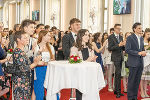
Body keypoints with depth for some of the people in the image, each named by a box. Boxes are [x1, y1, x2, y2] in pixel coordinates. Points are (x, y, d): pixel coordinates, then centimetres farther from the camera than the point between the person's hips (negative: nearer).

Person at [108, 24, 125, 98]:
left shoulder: (121, 37, 15)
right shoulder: (111, 37, -6)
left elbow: (122, 48, 16)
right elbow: (110, 48, -13)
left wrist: (123, 45, -6)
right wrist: (118, 45, -22)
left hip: (121, 57, 7)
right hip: (116, 57, -7)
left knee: (117, 74, 12)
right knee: (118, 74, -12)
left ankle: (116, 90, 20)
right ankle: (118, 91, -8)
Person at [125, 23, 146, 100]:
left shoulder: (141, 38, 15)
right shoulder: (130, 38, -7)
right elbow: (127, 50, -15)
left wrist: (143, 53, -1)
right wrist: (138, 53, -18)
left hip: (140, 63, 7)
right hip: (133, 62, -6)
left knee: (137, 81, 10)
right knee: (131, 81, 0)